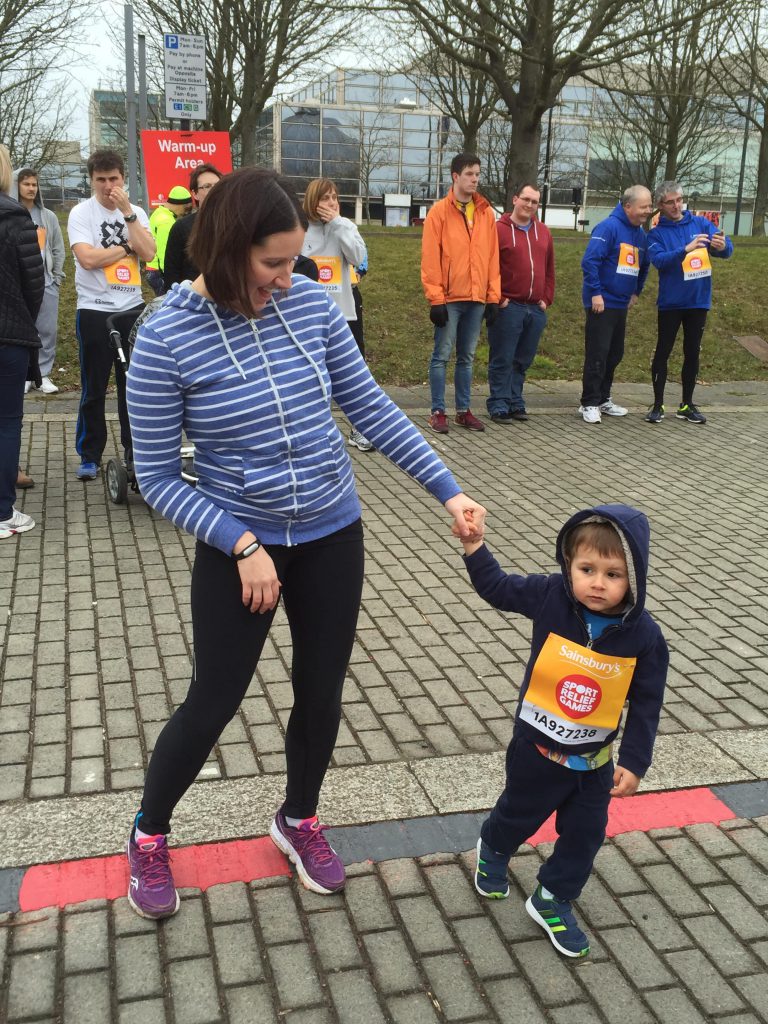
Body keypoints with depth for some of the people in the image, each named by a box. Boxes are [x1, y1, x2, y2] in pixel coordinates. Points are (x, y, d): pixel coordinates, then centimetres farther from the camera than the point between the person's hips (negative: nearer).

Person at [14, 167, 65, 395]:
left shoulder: (49, 217, 9)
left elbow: (59, 249, 12)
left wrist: (57, 278, 5)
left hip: (46, 284, 3)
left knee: (48, 330, 3)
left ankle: (43, 374, 12)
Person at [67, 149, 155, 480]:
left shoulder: (136, 213, 7)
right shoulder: (81, 213, -4)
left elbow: (147, 252, -9)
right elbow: (88, 258, -18)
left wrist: (127, 211, -12)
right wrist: (127, 246, -7)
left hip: (133, 308, 3)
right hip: (94, 311, -3)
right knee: (94, 388, 3)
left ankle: (133, 449, 20)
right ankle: (89, 456, 13)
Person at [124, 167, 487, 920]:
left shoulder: (312, 304, -8)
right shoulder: (165, 342, -18)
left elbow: (371, 408, -1)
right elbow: (157, 477, -12)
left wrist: (448, 491, -5)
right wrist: (243, 546, -20)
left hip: (332, 536, 4)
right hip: (236, 547, -4)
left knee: (321, 693, 15)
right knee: (214, 701, 9)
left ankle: (298, 821, 43)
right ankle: (149, 835, 37)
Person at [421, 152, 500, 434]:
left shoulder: (486, 213, 10)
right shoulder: (439, 211, -3)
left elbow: (493, 256, 11)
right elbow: (430, 258, -8)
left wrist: (493, 296, 6)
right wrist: (435, 298, -12)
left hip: (477, 298, 4)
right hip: (449, 298, -4)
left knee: (467, 357, 10)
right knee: (442, 355, 0)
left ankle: (463, 410, 18)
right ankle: (438, 411, 7)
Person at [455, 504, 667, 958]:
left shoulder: (645, 636, -20)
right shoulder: (551, 597, -21)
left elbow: (646, 705, -10)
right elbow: (497, 587, -5)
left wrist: (634, 762, -10)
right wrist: (475, 547, -16)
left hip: (593, 761, 1)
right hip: (536, 747, 0)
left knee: (585, 834, 14)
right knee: (520, 813, 23)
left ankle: (553, 900, 38)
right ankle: (494, 850, 56)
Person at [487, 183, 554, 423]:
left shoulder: (543, 232, 15)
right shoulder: (498, 229, -4)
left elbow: (550, 269, 19)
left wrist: (547, 299, 9)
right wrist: (497, 299, -10)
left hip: (536, 309, 6)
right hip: (508, 307, -5)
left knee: (522, 361, 11)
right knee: (502, 361, -2)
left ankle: (515, 403, 19)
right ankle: (499, 406, 5)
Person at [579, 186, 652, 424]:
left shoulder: (641, 234, 11)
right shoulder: (609, 227, -13)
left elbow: (644, 265, 27)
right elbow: (589, 260, -20)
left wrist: (636, 292, 21)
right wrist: (595, 293, -21)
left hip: (621, 304, 8)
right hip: (602, 303, -8)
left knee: (615, 354, 13)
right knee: (597, 355, -5)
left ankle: (603, 399, 24)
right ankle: (589, 404, 2)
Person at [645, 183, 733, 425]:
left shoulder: (701, 223, 3)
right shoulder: (656, 233, -2)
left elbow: (727, 250, -5)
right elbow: (658, 260, -19)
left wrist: (722, 246, -29)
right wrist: (685, 249, -33)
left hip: (698, 301, 2)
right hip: (670, 302, -2)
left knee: (692, 353, 9)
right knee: (663, 352, 1)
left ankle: (687, 405, 19)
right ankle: (658, 405, 10)